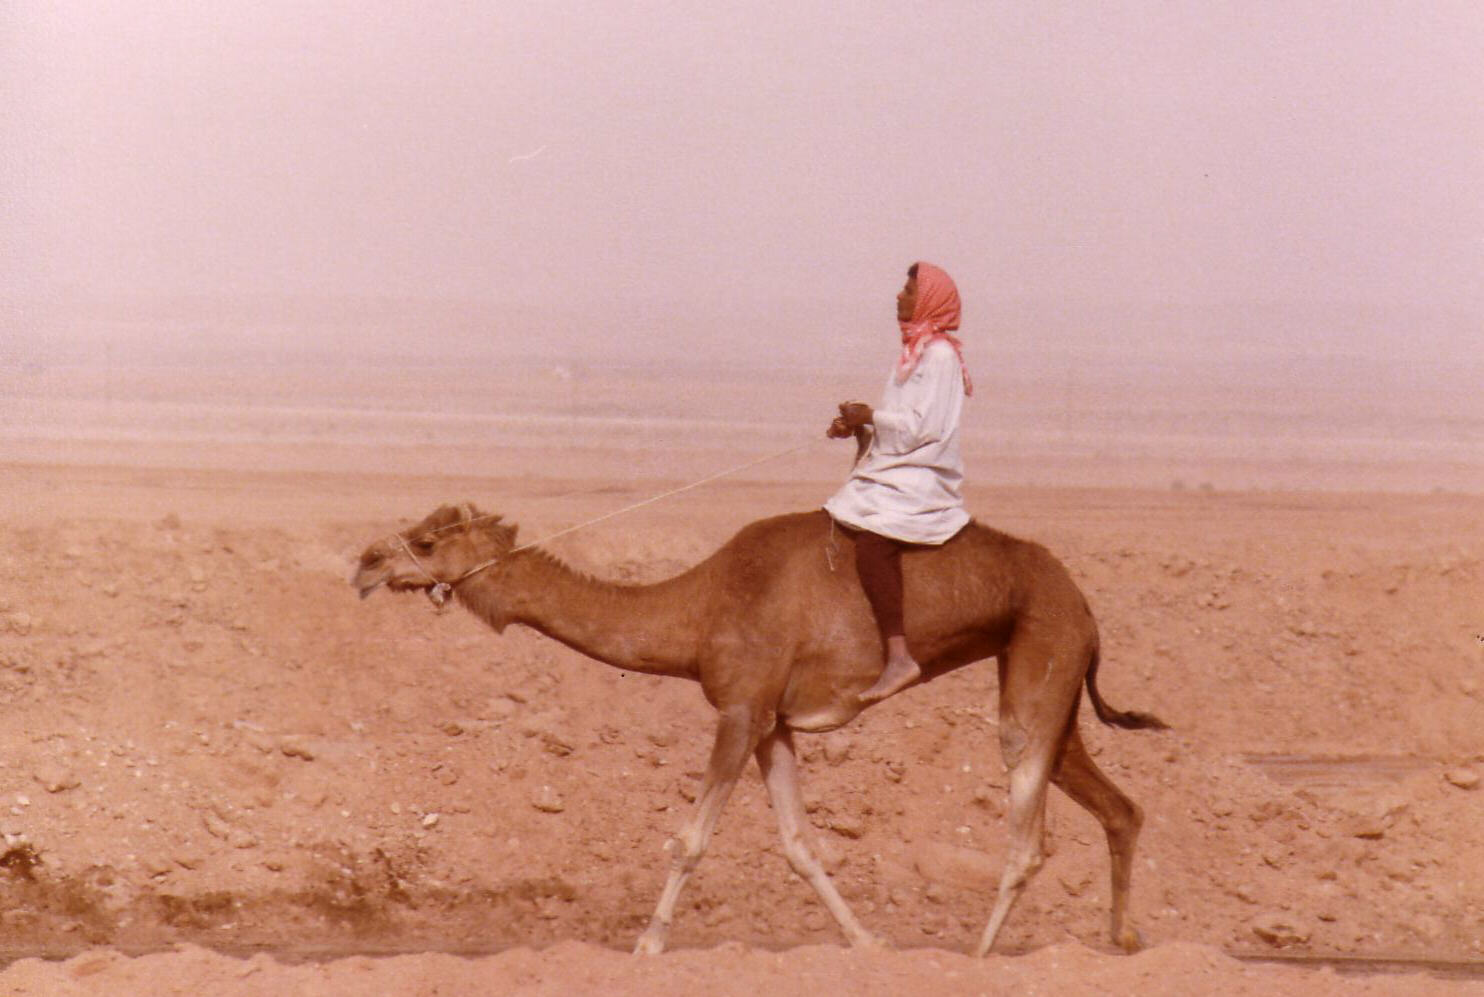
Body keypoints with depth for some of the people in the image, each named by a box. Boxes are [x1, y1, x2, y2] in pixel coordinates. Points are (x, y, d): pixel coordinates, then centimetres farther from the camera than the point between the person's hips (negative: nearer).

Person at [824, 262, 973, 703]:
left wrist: (869, 416, -9)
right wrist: (857, 423, 7)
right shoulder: (916, 352, 18)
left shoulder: (939, 356, -11)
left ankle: (899, 657, -41)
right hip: (892, 473, 11)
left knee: (871, 542, -31)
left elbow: (920, 426, -18)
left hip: (921, 480, -11)